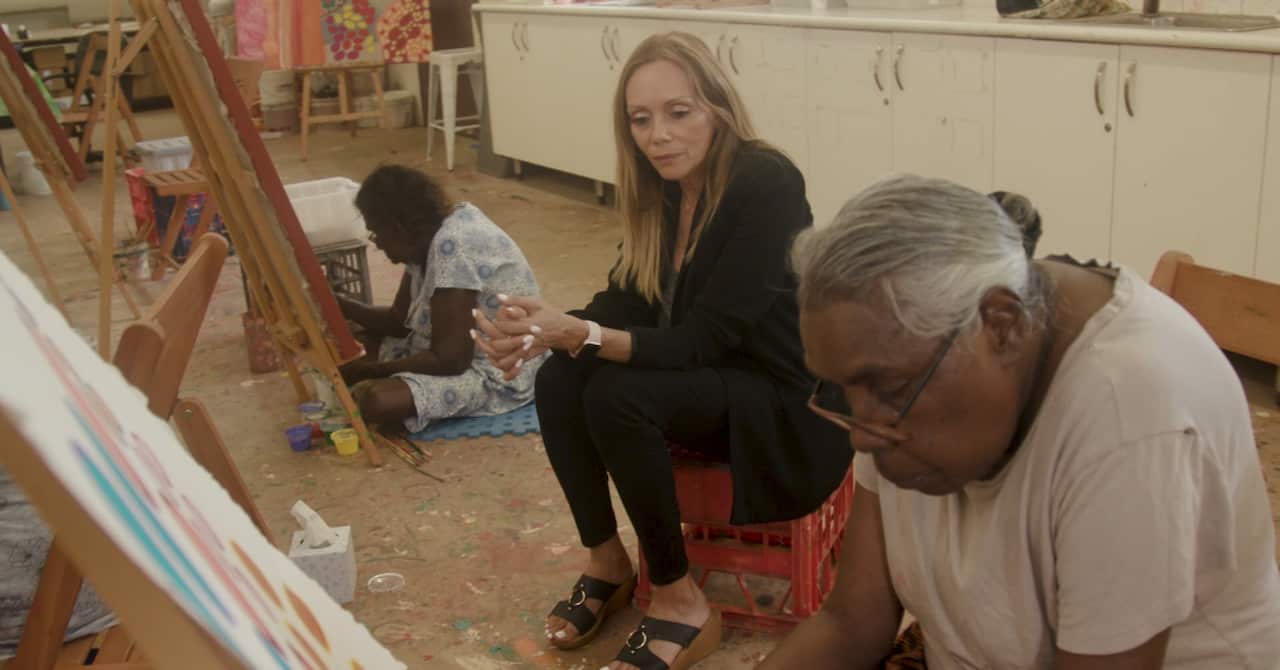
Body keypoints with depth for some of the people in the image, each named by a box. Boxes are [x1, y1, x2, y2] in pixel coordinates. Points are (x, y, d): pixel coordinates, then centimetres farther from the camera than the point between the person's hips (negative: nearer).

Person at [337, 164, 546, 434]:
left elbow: (449, 360, -27)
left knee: (375, 400, -27)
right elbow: (400, 320, 12)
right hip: (465, 350, 10)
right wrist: (338, 305, -1)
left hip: (498, 374, -10)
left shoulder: (451, 246, -27)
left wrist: (369, 370, -17)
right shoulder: (427, 236, 2)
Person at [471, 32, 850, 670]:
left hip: (788, 405, -7)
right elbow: (626, 302, -1)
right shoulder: (662, 186, -1)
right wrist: (547, 329, -22)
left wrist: (579, 334, -38)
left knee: (617, 396, -29)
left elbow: (704, 339, -28)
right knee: (560, 379, -16)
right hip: (709, 382, 7)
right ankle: (606, 560, 2)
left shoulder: (767, 186, -24)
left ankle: (682, 604, -13)